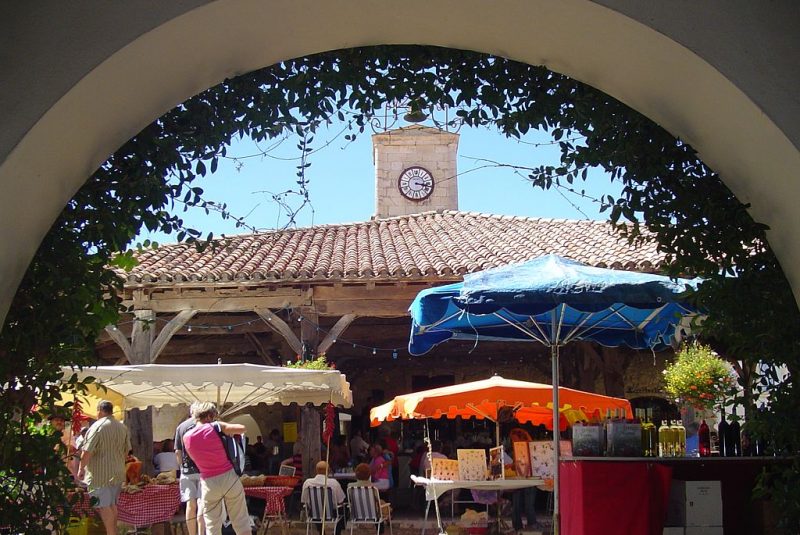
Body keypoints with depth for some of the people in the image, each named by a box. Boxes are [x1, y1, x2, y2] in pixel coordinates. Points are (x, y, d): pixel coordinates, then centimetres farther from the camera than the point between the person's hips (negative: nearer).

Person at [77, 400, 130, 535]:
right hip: (117, 473, 7)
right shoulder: (122, 427, 8)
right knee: (112, 504, 17)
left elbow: (87, 451, -17)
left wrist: (81, 468, -6)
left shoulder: (97, 426, -14)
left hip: (100, 474, -7)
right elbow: (127, 450, 15)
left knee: (104, 506, -4)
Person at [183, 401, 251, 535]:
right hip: (229, 477, -2)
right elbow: (243, 429, -9)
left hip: (209, 482, 2)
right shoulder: (215, 427, -9)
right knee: (241, 521, 9)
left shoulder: (186, 437, -1)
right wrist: (230, 431, 11)